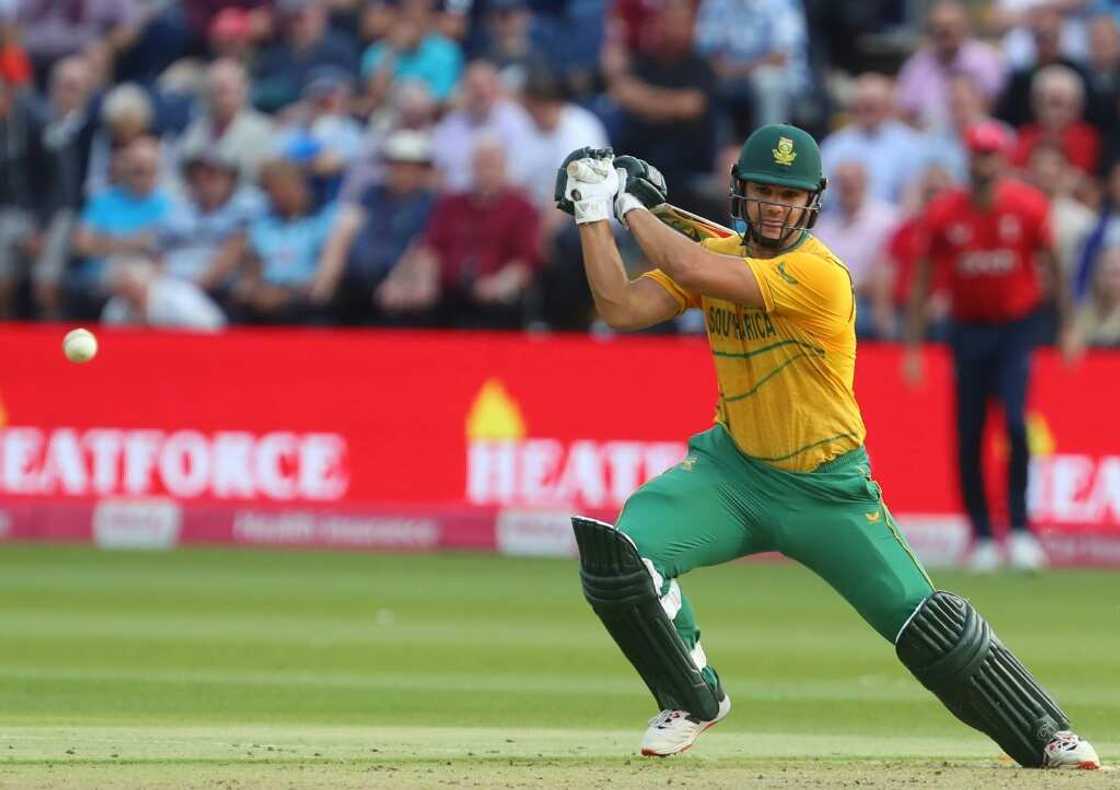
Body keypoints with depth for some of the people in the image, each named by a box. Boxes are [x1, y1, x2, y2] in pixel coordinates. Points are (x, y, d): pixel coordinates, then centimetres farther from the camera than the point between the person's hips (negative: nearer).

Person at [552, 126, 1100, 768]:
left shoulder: (821, 275, -24)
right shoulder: (720, 257, -2)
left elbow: (692, 271, -32)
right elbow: (621, 307, -8)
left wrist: (635, 206, -17)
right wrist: (595, 211, -11)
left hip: (829, 489, -5)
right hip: (733, 468, 5)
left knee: (927, 622, -7)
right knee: (622, 551, -19)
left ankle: (1045, 736, 12)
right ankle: (694, 700, 3)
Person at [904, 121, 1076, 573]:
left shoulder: (1028, 207, -9)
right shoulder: (943, 214, -7)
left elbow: (1052, 266, 2)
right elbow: (922, 281, -1)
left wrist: (1067, 328, 0)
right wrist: (912, 347, -3)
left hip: (1017, 327, -2)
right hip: (968, 330, 2)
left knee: (1015, 421, -18)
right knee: (968, 438, 1)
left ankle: (1020, 527, -10)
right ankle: (982, 538, 13)